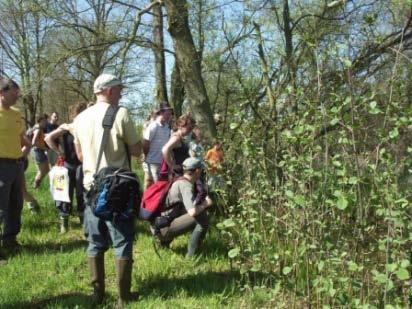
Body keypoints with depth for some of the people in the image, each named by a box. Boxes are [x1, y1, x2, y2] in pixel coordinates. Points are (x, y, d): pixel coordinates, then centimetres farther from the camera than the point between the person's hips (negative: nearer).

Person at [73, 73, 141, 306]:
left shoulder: (81, 118, 6)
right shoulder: (120, 114, -11)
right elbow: (137, 151, -6)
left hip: (91, 187, 5)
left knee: (95, 243, 12)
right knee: (122, 242, 4)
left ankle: (98, 293, 18)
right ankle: (124, 296, 8)